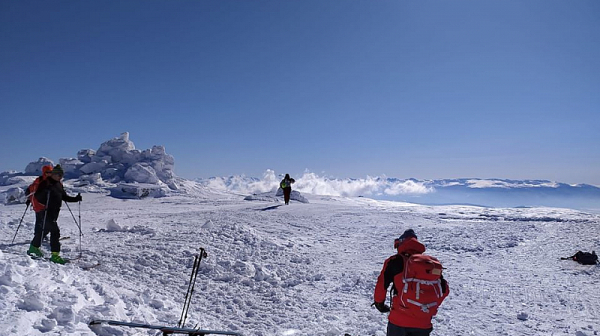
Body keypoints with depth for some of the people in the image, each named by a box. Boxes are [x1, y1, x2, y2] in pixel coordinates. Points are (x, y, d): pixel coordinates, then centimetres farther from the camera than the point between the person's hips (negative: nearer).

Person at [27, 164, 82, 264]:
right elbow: (37, 196, -16)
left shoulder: (59, 185, 14)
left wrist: (76, 199, 6)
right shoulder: (45, 183, -9)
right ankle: (55, 255, -14)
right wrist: (45, 191, -33)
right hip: (44, 211, -8)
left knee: (44, 230, 22)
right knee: (55, 231, -15)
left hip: (54, 212, 8)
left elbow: (65, 197, 19)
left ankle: (34, 247, 43)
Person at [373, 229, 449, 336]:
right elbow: (444, 289, 10)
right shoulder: (433, 263, 6)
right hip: (424, 325, 3)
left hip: (399, 321, -3)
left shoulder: (395, 261, -6)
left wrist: (379, 302, 13)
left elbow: (382, 284, -5)